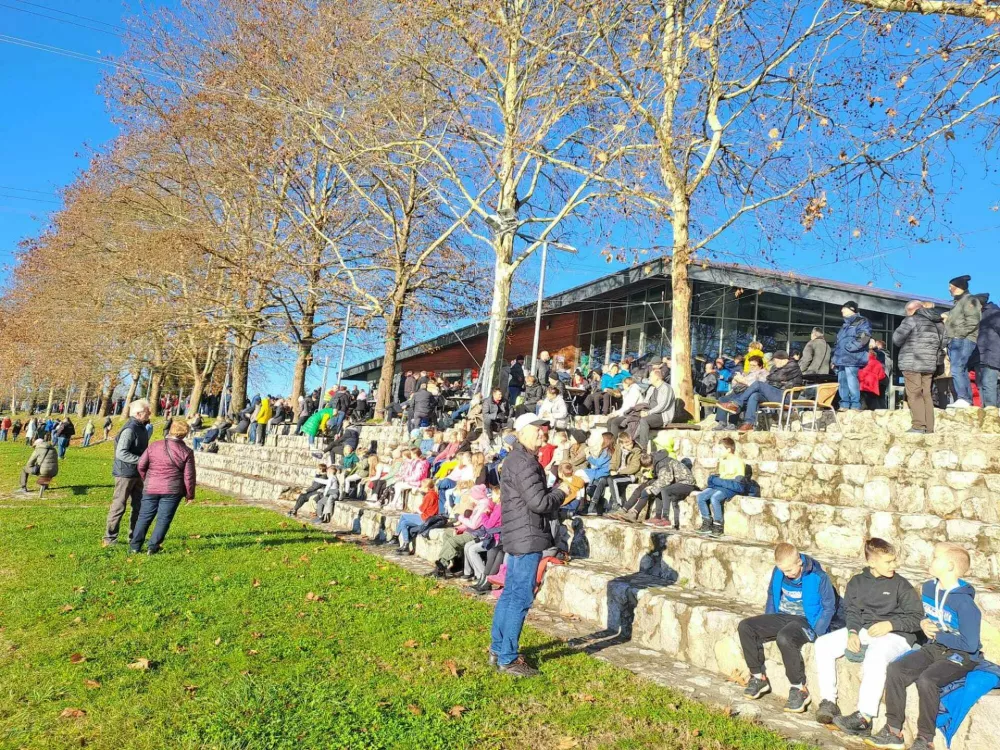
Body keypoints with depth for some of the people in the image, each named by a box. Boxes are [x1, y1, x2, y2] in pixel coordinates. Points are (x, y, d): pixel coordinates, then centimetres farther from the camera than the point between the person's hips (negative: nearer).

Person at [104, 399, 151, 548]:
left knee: (139, 505, 14)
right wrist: (141, 460, -26)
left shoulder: (142, 428, 10)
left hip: (137, 473, 9)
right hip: (125, 473, -9)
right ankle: (109, 538, 9)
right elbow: (121, 453, -25)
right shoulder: (129, 430, -20)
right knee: (119, 506, -1)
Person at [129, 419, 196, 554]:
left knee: (144, 517, 12)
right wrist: (190, 494, 6)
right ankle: (153, 547, 3)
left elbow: (141, 465, 5)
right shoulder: (186, 452, -5)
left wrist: (146, 480, 23)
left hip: (151, 488, 3)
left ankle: (135, 545, 15)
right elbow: (189, 476, -5)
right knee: (163, 519, 4)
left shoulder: (154, 446, 2)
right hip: (172, 490, -2)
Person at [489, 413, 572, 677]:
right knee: (521, 598, -5)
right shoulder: (524, 463, -18)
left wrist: (553, 491, 8)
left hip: (518, 537, 11)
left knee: (510, 594, 17)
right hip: (527, 538, -11)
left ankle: (497, 649, 27)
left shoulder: (517, 459, 16)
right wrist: (560, 491, -6)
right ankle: (508, 659, 2)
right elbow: (540, 503, -22)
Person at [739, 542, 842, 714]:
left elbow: (829, 607, -9)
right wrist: (767, 625, 12)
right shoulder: (779, 572, 0)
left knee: (784, 638, -38)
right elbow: (772, 595, 16)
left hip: (805, 621, -6)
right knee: (745, 627, -12)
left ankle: (799, 689, -19)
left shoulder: (817, 577, -17)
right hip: (782, 616, 7)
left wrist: (817, 634, -17)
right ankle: (758, 677, 0)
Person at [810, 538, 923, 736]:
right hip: (863, 631, 5)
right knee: (823, 643, -15)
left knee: (875, 657, -39)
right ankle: (828, 701, -12)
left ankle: (864, 717, -35)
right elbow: (852, 612, 11)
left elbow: (917, 618, -1)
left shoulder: (901, 585, 0)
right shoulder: (857, 582, 12)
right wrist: (852, 632, -8)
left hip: (894, 635, -5)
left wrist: (890, 624, -15)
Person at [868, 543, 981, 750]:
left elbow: (970, 645, -21)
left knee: (926, 679, -32)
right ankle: (893, 732, -6)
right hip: (933, 649, 7)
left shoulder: (964, 602, -21)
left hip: (960, 656, -7)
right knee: (895, 669, -13)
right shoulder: (929, 588, 3)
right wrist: (923, 624, -2)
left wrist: (937, 634, -13)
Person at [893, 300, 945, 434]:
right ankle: (929, 427, 7)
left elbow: (897, 339, -8)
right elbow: (942, 343, 17)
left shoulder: (912, 320, -6)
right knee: (927, 395, 9)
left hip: (912, 364, -7)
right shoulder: (937, 323, 15)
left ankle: (919, 425, -12)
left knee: (914, 394, -6)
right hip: (929, 365, 7)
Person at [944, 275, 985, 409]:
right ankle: (967, 400, 7)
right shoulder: (959, 302, 26)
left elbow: (973, 321, -16)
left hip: (963, 341, -10)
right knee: (962, 371, 6)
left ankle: (963, 398, -22)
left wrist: (959, 334, -17)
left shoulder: (969, 300, -3)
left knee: (956, 370, -19)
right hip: (955, 342, 10)